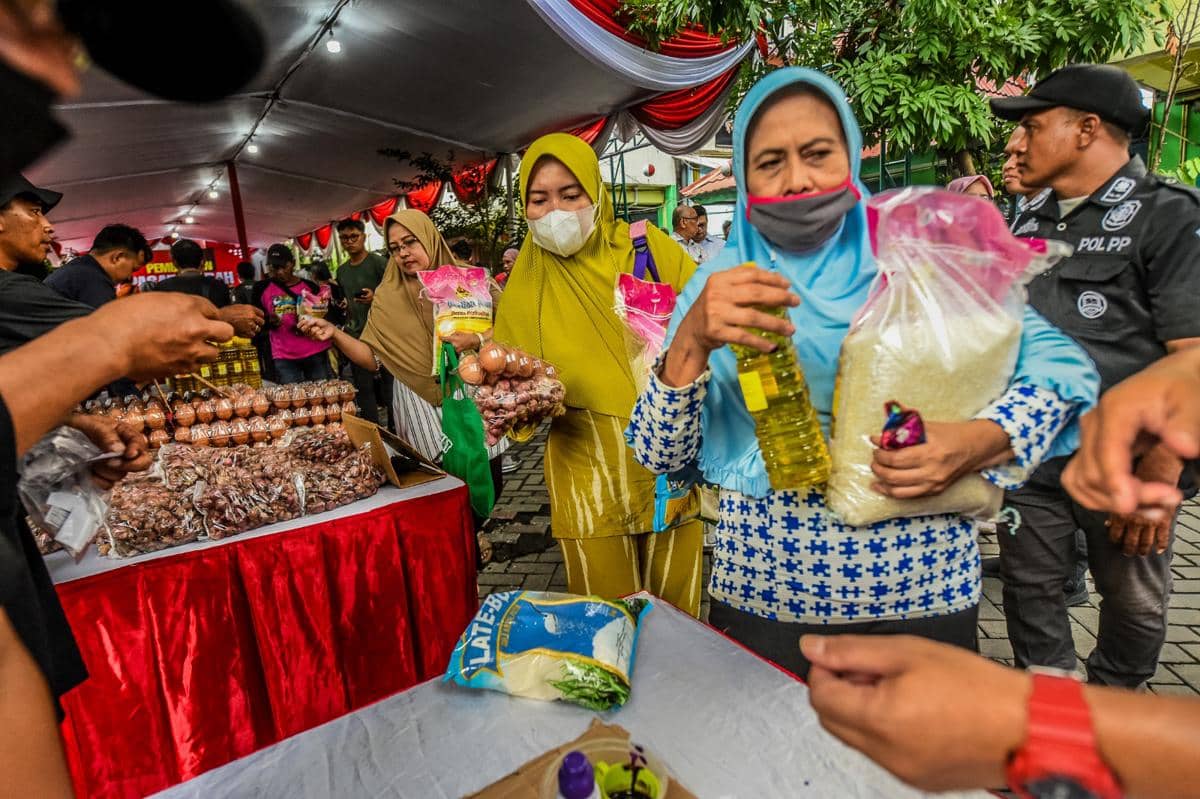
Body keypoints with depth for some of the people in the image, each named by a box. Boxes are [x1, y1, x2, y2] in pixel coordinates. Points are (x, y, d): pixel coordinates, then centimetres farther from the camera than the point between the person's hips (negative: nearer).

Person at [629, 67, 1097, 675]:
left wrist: (979, 441, -20)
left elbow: (1063, 361, 0)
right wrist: (691, 342, -27)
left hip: (923, 593, 1)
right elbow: (660, 455, -9)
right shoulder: (719, 284, -4)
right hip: (759, 596, 0)